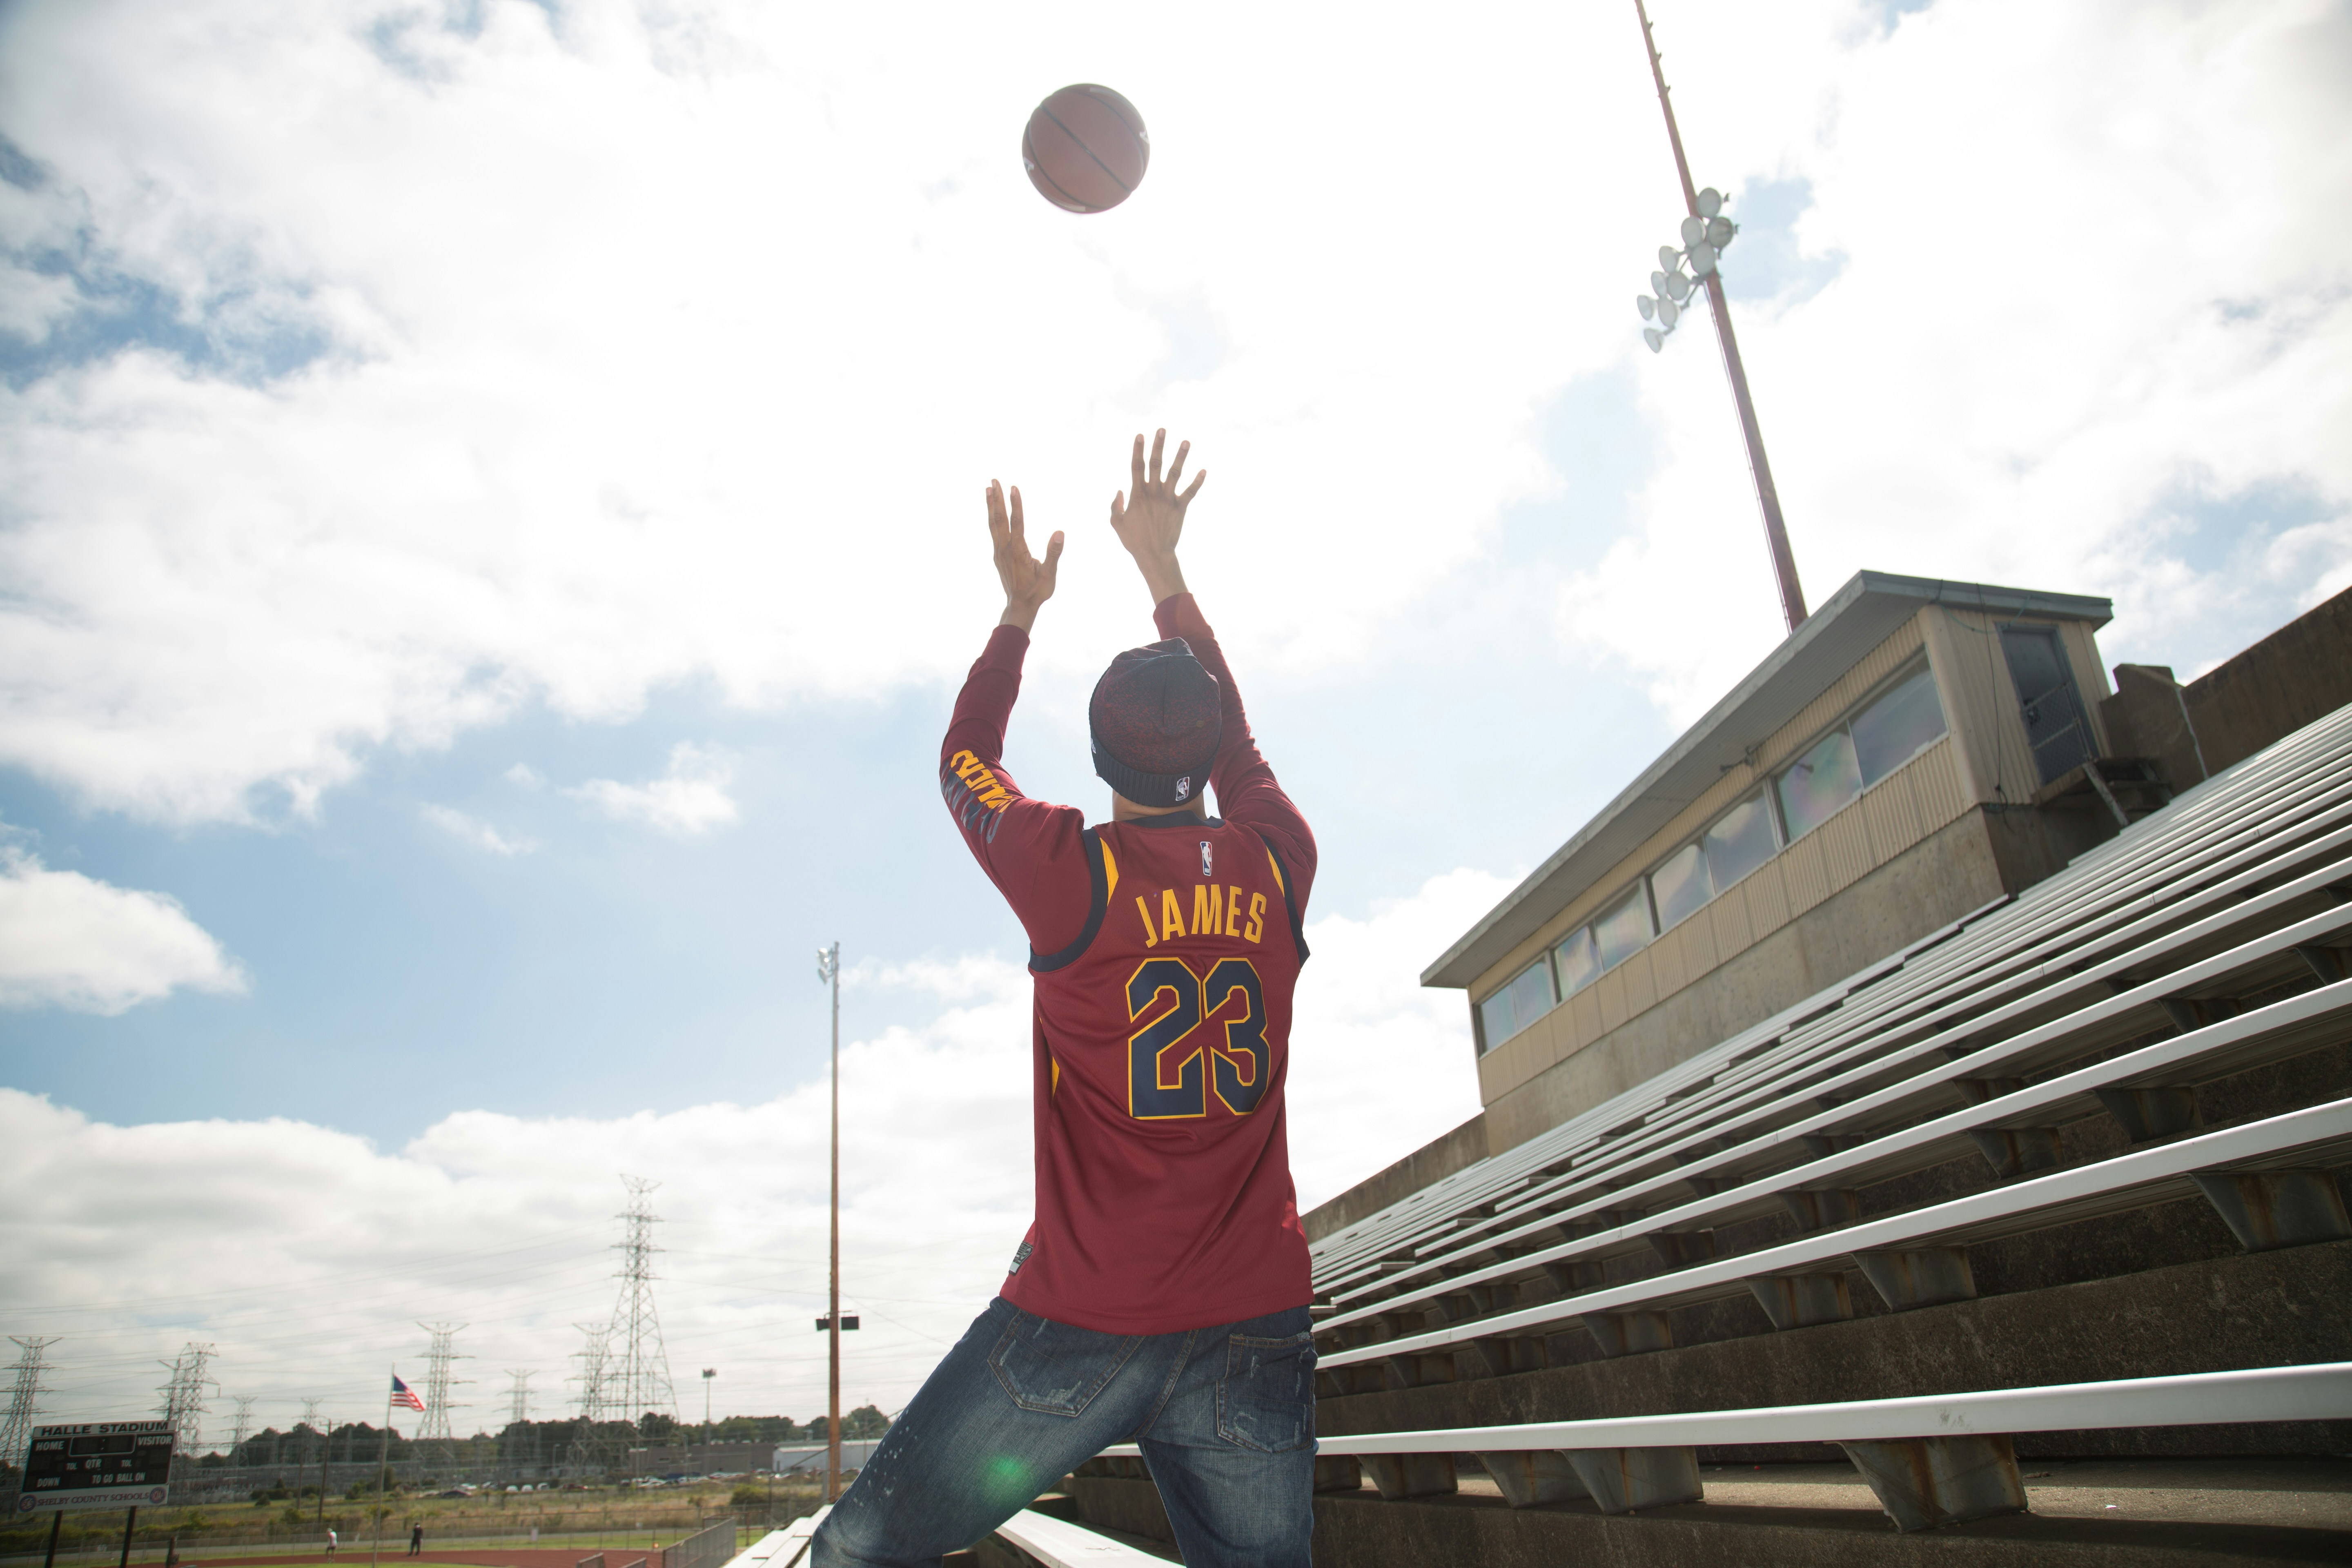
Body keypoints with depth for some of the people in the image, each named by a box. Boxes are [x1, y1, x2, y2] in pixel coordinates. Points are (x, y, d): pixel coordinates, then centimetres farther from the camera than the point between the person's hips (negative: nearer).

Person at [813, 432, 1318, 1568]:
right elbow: (1234, 742, 20)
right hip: (1259, 1332, 4)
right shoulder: (1278, 868, 0)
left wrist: (1020, 610, 22)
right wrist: (1164, 569, 28)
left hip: (1081, 1325, -3)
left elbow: (964, 761, 11)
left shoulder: (1072, 875, -10)